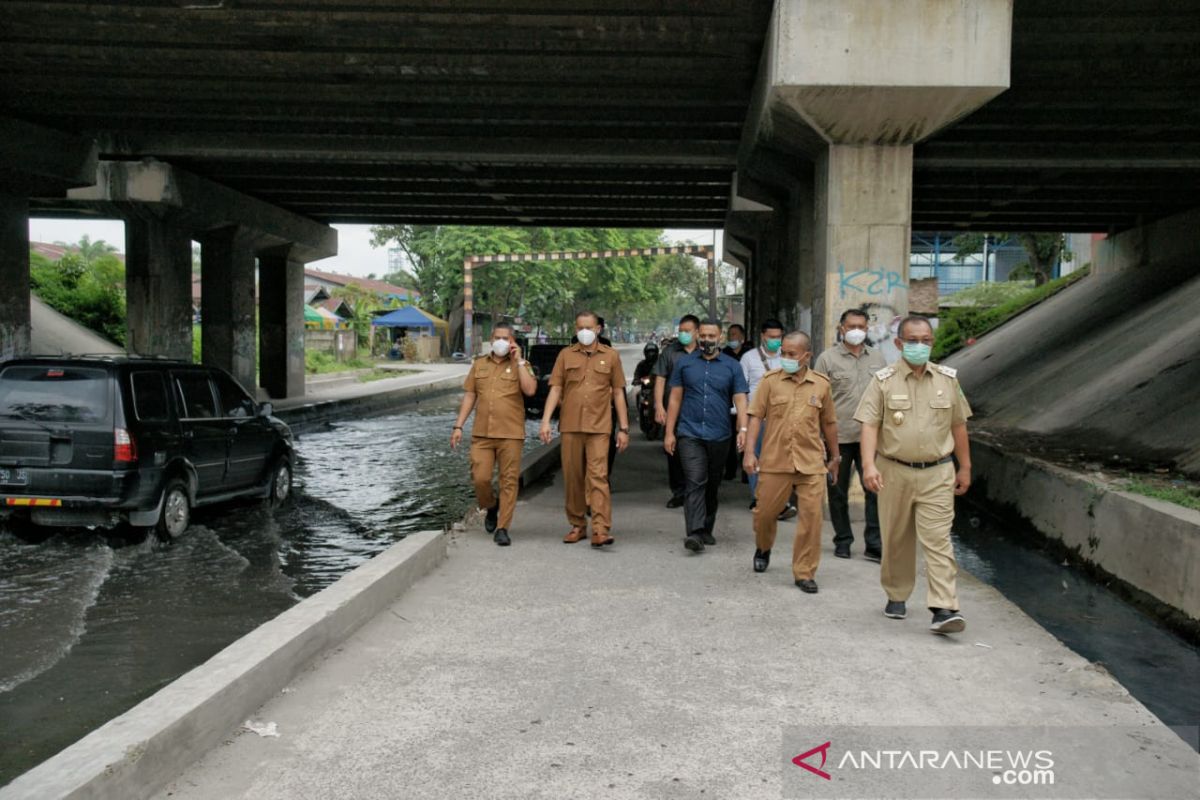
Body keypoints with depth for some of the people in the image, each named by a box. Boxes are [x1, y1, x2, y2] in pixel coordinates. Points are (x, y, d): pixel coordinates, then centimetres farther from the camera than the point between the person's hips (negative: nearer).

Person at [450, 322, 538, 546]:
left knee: (509, 481, -2)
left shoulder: (520, 365, 4)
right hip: (481, 433, 2)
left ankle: (502, 528, 4)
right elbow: (469, 396, 14)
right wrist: (458, 426, 7)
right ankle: (491, 507, 27)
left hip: (510, 434, -2)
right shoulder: (479, 364, 13)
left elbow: (530, 390, -14)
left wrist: (518, 360, -10)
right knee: (480, 478, -4)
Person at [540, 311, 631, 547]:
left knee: (598, 476, -12)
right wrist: (546, 421, -5)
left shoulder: (610, 356, 8)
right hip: (570, 426, 2)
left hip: (599, 427, -2)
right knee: (572, 479, 7)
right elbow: (555, 389, 6)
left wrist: (623, 428, 5)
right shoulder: (566, 355, 10)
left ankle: (600, 530, -16)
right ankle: (577, 526, 19)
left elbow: (618, 393, 9)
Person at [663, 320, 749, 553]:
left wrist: (743, 429, -15)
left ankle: (706, 530, 25)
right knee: (695, 482, -14)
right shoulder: (684, 363, 7)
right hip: (690, 434, -2)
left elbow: (740, 400, 0)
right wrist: (669, 432, 2)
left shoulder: (732, 366, 7)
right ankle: (694, 533, -20)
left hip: (719, 436, 2)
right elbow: (675, 398, 7)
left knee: (712, 485, 12)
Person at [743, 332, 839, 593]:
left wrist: (834, 457, 19)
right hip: (774, 461, 0)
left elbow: (829, 423, 14)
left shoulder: (821, 384, 5)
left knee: (811, 517, -3)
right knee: (765, 512, 9)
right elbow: (756, 416, 0)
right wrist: (750, 451, -9)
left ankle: (804, 573, 9)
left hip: (812, 463, 0)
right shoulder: (770, 380, 1)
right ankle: (763, 549, 41)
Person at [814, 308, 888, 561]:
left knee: (876, 489, -3)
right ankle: (843, 540, 22)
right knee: (838, 492, 8)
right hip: (838, 436, -2)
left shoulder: (877, 358, 11)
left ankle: (874, 544, 4)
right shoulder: (827, 358, -1)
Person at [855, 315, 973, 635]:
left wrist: (964, 467, 15)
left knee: (938, 540, -7)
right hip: (895, 472, 0)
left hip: (937, 474, 0)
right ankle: (896, 596, 30)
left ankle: (944, 608, -10)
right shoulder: (884, 380, -1)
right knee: (896, 539, 11)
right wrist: (869, 465, -20)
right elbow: (870, 424, -7)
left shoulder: (948, 379, 7)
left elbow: (958, 425, 14)